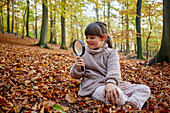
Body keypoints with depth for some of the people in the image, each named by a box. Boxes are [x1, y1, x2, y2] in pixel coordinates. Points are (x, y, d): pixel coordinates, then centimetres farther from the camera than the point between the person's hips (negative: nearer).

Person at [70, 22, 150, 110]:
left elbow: (113, 69, -13)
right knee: (117, 96, -38)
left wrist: (110, 83, -36)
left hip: (112, 84, 3)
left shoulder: (111, 52, 8)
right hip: (93, 86, -3)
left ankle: (131, 105, -35)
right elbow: (75, 75, 12)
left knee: (145, 89, -14)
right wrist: (78, 69, -13)